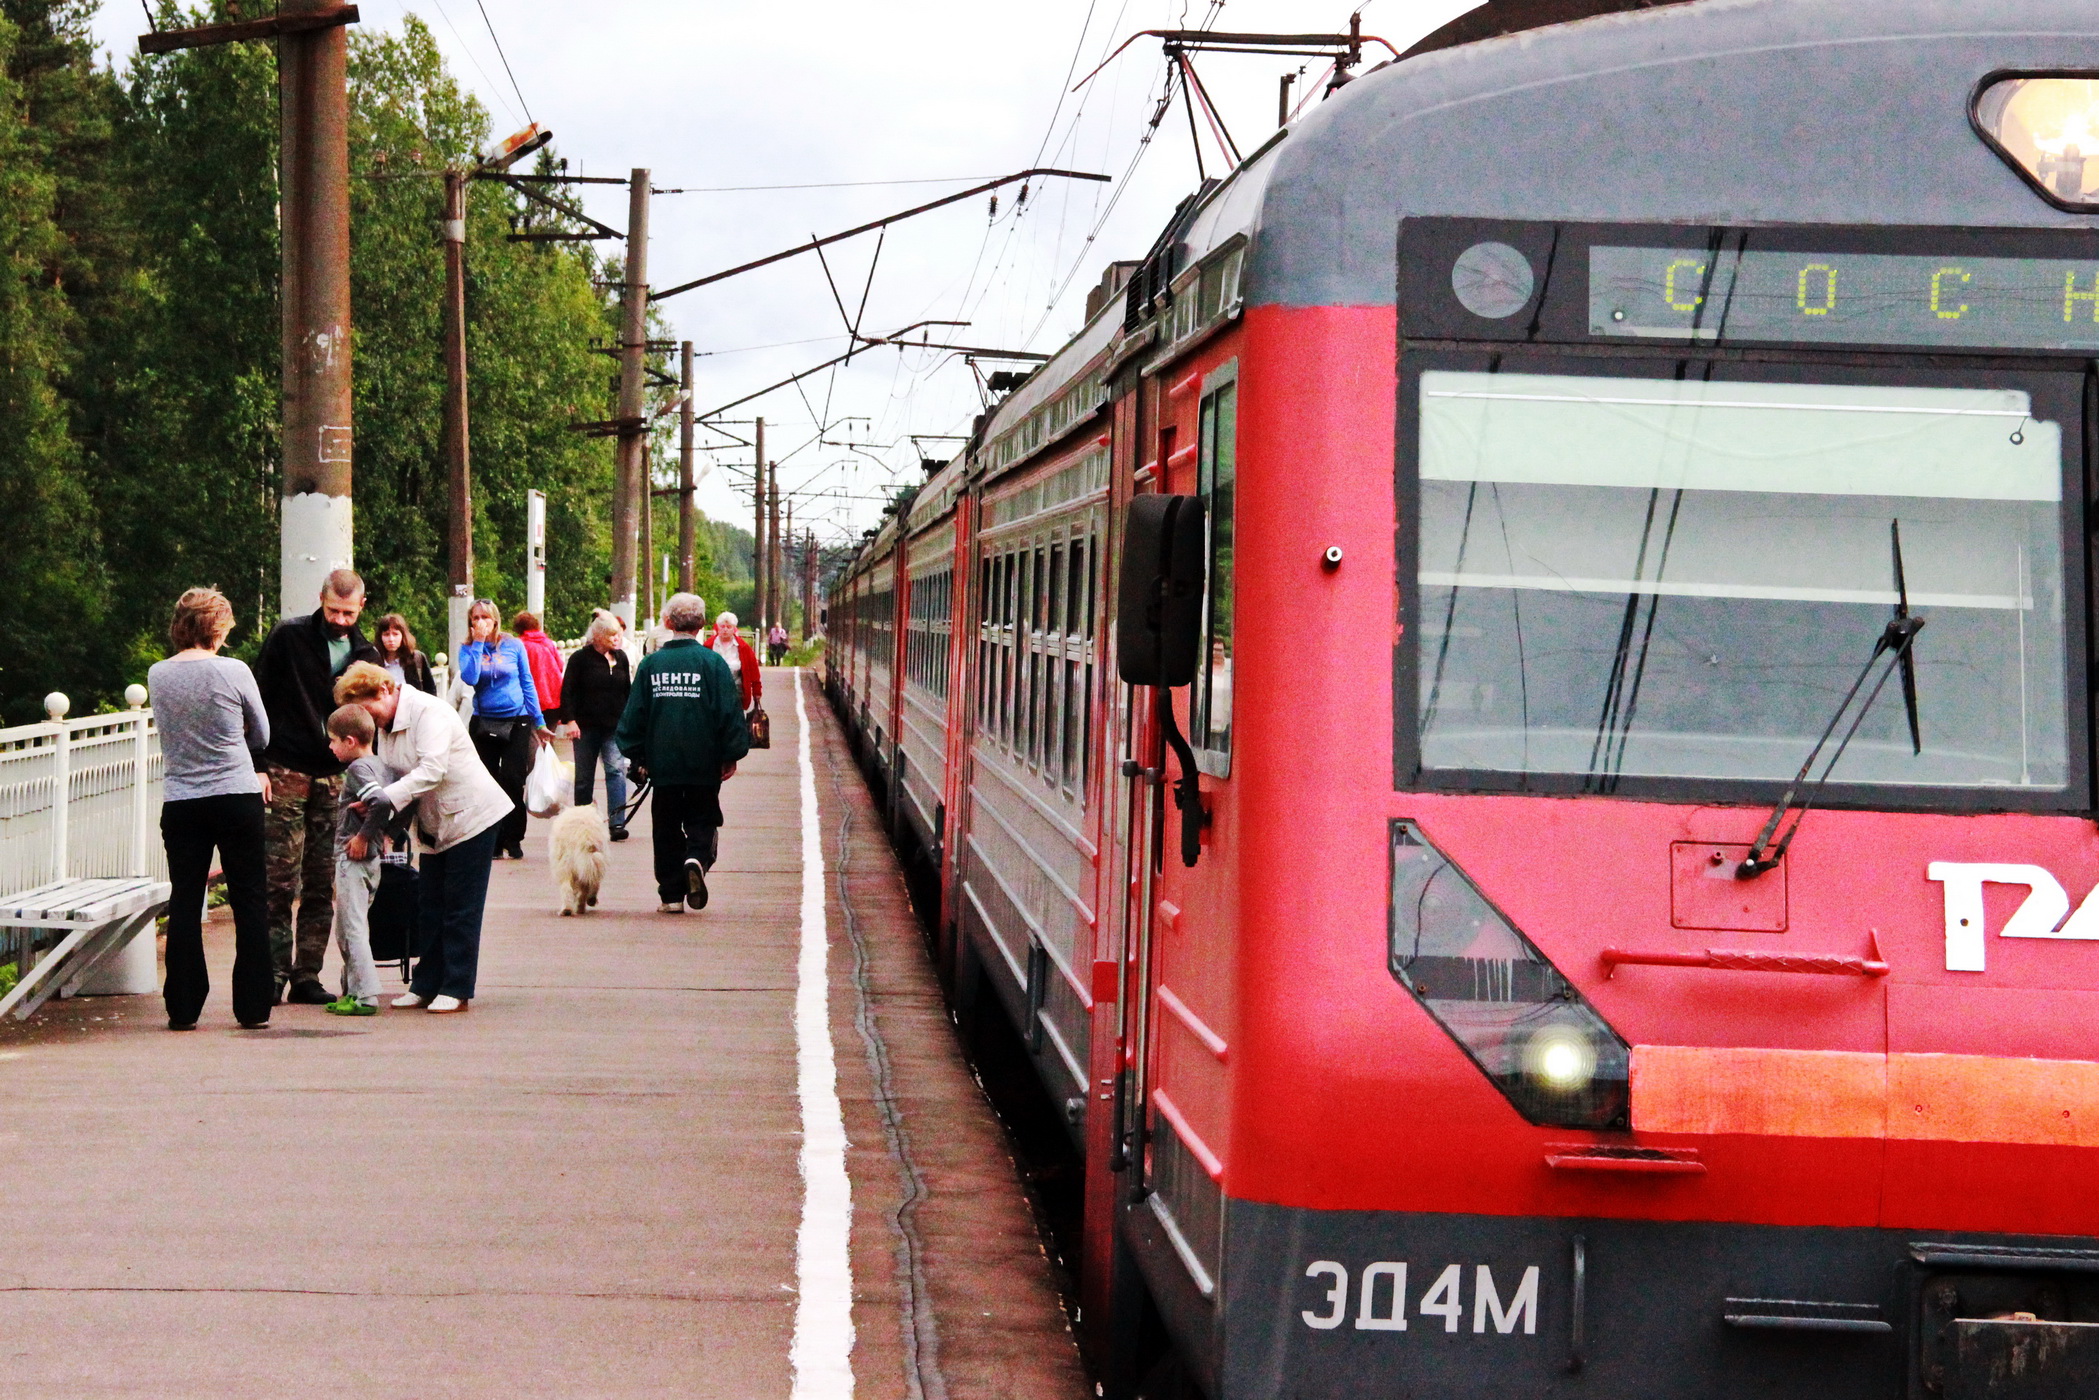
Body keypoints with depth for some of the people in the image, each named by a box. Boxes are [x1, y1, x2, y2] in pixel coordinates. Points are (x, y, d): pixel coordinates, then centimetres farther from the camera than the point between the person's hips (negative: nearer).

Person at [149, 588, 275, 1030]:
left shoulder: (157, 675, 1)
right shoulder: (234, 672, -9)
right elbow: (262, 734, 4)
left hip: (180, 801, 2)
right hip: (238, 795, -2)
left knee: (184, 903, 7)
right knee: (250, 902, 6)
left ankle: (183, 1007, 5)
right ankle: (254, 1006, 6)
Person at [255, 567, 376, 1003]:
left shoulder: (364, 654, 11)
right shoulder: (288, 637, -1)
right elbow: (259, 701, -2)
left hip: (334, 779, 4)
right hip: (286, 772, -4)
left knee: (322, 885, 4)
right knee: (280, 880, -7)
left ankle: (307, 975, 8)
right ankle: (273, 971, -2)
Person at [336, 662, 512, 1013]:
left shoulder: (428, 711, -20)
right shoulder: (385, 724, 6)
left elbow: (432, 770, -30)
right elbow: (391, 774, 6)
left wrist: (383, 799, -35)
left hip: (471, 816, -8)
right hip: (435, 824, 8)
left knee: (461, 907, -5)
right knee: (429, 906, 7)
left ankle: (456, 990, -2)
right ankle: (426, 985, 12)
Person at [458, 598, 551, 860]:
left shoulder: (513, 646, 1)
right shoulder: (468, 649, 2)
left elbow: (527, 683, 6)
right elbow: (469, 678, -17)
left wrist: (539, 721, 6)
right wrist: (478, 643, -15)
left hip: (517, 721, -1)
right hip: (484, 724, 1)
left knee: (512, 780, -8)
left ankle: (513, 840, 1)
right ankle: (492, 841, 11)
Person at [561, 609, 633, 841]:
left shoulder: (620, 658, 9)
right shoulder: (581, 658, -4)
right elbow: (567, 691, -6)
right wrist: (570, 719, -15)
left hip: (614, 726, 2)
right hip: (587, 726, -2)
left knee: (616, 769, -14)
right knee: (584, 777, 6)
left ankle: (617, 822, -21)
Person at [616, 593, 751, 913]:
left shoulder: (651, 664, 0)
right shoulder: (712, 663, -6)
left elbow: (634, 713, 4)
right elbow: (730, 712, -5)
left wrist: (637, 755, 13)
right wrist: (731, 755, 3)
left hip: (662, 763, 1)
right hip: (704, 765, -1)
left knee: (666, 829, 10)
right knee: (702, 821, 9)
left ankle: (671, 893, 7)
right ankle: (697, 859, -21)